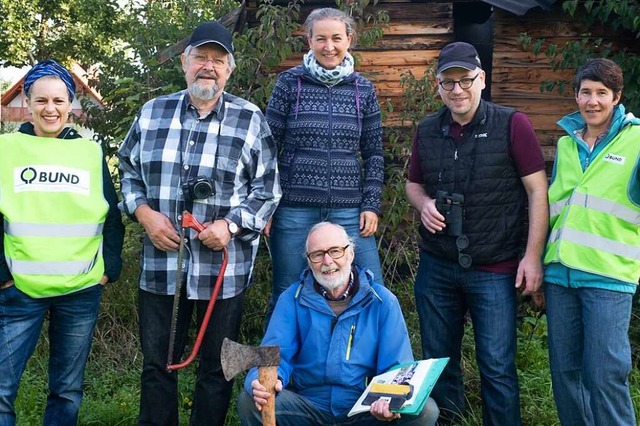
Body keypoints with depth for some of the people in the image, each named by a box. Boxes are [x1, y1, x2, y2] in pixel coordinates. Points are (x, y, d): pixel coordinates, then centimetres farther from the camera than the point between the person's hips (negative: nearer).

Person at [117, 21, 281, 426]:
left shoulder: (250, 120, -1)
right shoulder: (152, 112, 6)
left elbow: (267, 190, 1)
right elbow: (129, 170, 13)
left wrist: (231, 225, -14)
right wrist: (144, 212, -5)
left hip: (224, 266, -2)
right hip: (161, 263, 2)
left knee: (216, 367, 11)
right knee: (157, 362, 12)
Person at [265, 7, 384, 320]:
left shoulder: (363, 89, 6)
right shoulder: (290, 82, 0)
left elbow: (373, 153, 9)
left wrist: (371, 205, 1)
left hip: (349, 211, 2)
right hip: (294, 209, -2)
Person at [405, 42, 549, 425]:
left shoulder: (512, 125, -8)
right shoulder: (428, 131, 6)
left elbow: (538, 191, -7)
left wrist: (533, 255, -11)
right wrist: (423, 203, -4)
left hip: (494, 268, -4)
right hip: (436, 265, 5)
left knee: (497, 367, -1)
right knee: (437, 360, 15)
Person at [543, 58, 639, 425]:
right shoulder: (566, 144, 14)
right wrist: (540, 264, 20)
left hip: (608, 275, -5)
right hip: (560, 273, 5)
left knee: (604, 376, -4)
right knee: (564, 371, 11)